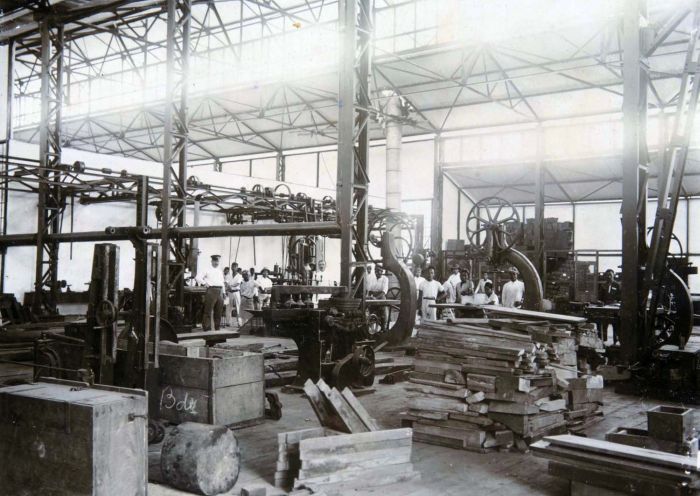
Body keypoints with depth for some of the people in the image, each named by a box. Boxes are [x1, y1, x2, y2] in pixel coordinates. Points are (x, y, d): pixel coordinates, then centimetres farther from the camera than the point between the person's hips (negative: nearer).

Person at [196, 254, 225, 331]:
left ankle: (217, 326, 16)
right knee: (208, 310, -7)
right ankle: (207, 327, -4)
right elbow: (198, 277, 0)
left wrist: (223, 292, 18)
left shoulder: (220, 271, 21)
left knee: (218, 310, 7)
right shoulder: (207, 270, 4)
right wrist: (204, 283, -12)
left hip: (219, 291, 5)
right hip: (211, 290, -5)